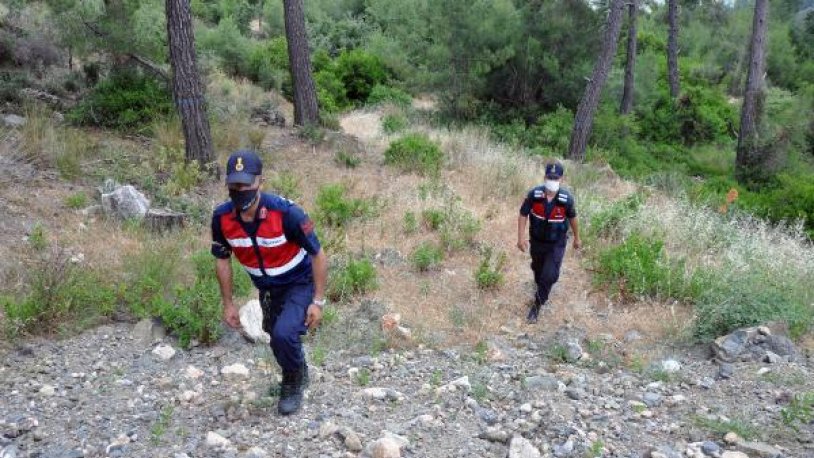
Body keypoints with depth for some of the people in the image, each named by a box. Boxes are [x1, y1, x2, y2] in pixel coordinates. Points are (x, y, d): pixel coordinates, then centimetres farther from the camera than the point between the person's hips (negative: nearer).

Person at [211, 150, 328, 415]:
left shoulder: (286, 213, -33)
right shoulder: (221, 217, -19)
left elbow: (318, 255, -21)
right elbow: (222, 260, -1)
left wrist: (318, 302, -20)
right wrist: (228, 304, 2)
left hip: (300, 283, -5)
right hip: (267, 288, 5)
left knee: (284, 333, -25)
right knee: (276, 337, 19)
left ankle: (295, 380, 7)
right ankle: (296, 373, 52)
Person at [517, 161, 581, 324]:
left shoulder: (567, 198, -21)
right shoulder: (534, 194, -20)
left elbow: (572, 218, -2)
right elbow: (523, 215, -9)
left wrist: (577, 238, 9)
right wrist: (521, 237, -15)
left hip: (556, 244, -2)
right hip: (536, 241, 2)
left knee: (549, 276, -6)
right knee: (538, 269, 24)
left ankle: (537, 305, 14)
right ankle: (541, 290, 54)